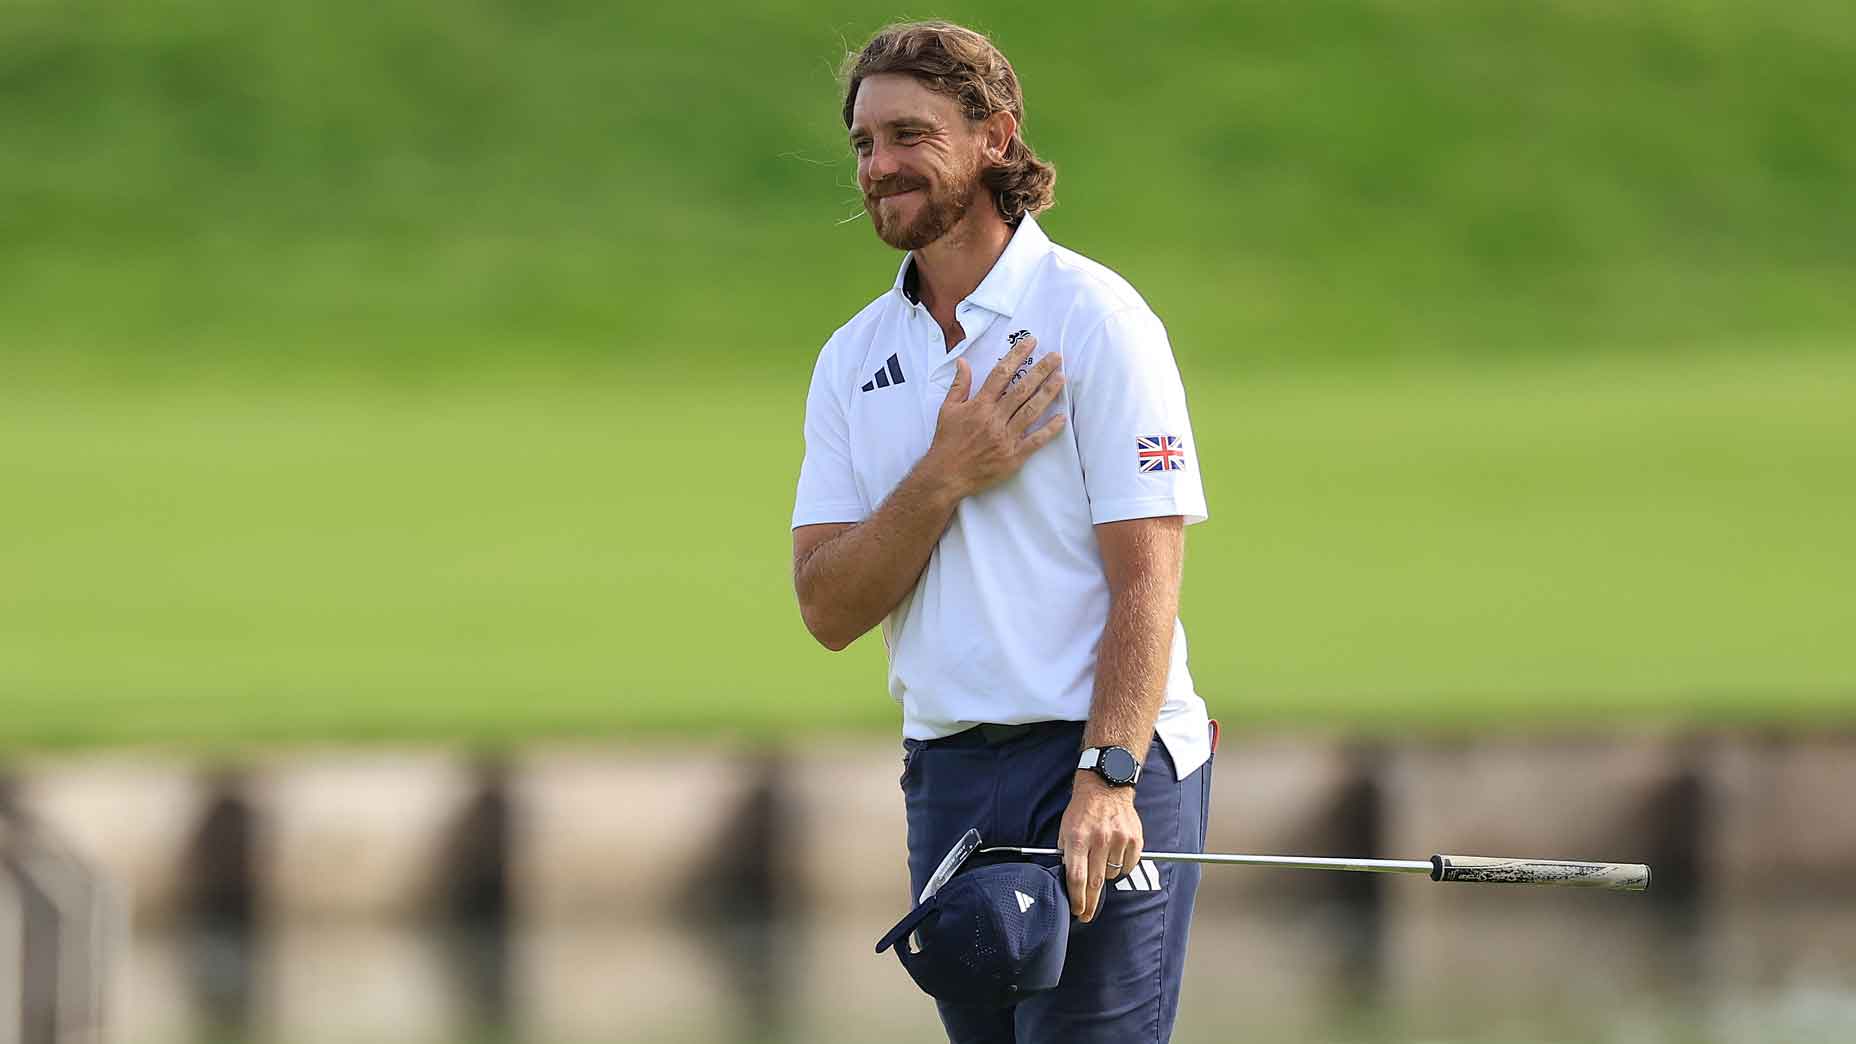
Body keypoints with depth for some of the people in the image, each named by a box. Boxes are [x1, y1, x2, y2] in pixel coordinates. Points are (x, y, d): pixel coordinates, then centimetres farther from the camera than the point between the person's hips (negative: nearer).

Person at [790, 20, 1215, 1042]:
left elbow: (1147, 583, -11)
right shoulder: (853, 359, 11)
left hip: (1105, 766, -6)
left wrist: (1108, 776, -23)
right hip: (943, 772, 6)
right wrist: (945, 476, -12)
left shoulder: (1094, 317, -5)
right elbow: (829, 611, 3)